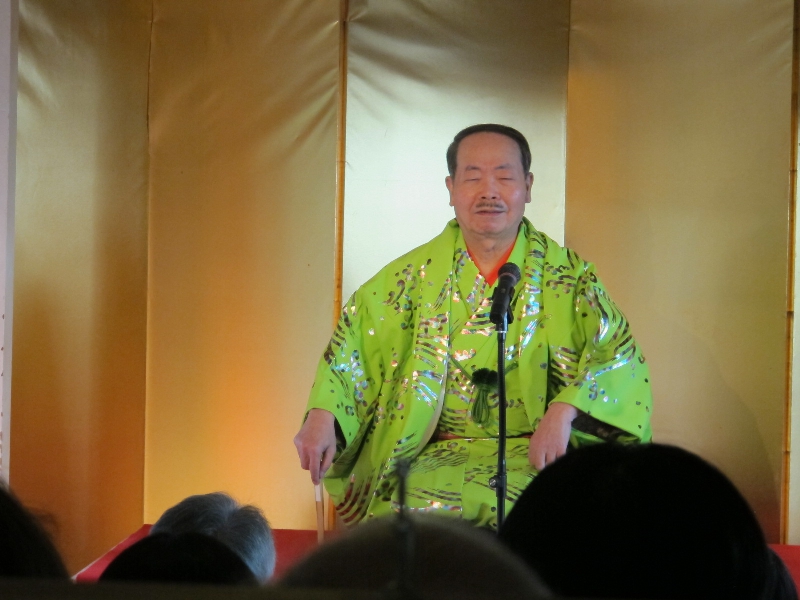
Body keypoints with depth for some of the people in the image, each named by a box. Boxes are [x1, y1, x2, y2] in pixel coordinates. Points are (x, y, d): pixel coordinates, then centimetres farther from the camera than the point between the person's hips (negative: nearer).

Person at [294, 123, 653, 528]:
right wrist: (321, 415, -10)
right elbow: (351, 341, 9)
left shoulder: (566, 275, 5)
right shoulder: (415, 275, 9)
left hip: (537, 455, -1)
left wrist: (563, 410, -22)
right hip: (435, 459, 1)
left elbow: (619, 353, -4)